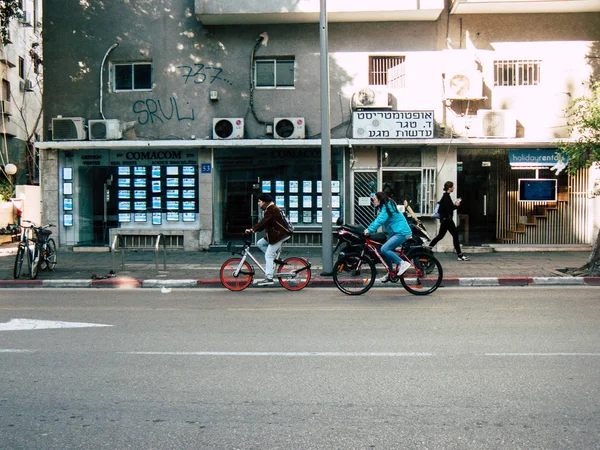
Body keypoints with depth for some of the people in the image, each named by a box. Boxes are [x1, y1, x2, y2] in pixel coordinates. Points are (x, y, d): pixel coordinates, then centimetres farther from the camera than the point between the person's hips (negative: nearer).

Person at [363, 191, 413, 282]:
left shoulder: (387, 207, -15)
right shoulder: (385, 207, 16)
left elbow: (380, 220, -26)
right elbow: (378, 219, 14)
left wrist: (369, 230, -30)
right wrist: (368, 228, 4)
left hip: (402, 233, -10)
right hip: (394, 232, 10)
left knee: (384, 249, -20)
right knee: (386, 251, 9)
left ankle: (402, 263, -12)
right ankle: (390, 274, 21)